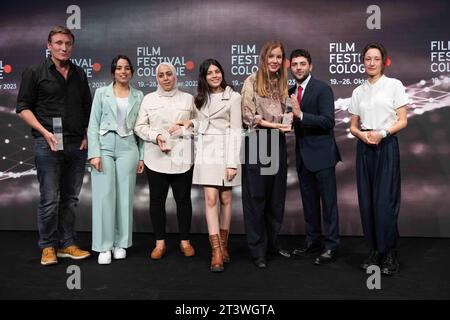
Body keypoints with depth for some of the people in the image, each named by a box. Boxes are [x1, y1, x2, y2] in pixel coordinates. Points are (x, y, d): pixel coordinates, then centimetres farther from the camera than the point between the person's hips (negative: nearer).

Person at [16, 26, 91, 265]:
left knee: (70, 198, 9)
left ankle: (66, 244, 20)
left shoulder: (80, 75, 14)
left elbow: (88, 108, 18)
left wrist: (87, 136, 5)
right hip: (48, 144, -4)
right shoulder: (35, 73, 3)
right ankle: (48, 247, 13)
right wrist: (44, 132, -12)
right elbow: (23, 107, 0)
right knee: (49, 199, -2)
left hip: (77, 145, 4)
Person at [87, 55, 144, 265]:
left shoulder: (138, 96, 10)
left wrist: (142, 156, 4)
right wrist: (94, 153, -8)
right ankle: (104, 247, 5)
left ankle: (120, 244, 15)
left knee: (124, 196, 3)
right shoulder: (101, 93, 7)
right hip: (104, 146, -1)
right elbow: (93, 125, 2)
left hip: (128, 148, 1)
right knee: (104, 196, -3)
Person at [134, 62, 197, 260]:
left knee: (183, 199, 5)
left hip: (182, 158, 0)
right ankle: (160, 243, 17)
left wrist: (182, 129, -10)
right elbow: (139, 126, 5)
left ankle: (185, 241, 19)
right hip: (156, 158, 1)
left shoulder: (188, 98, 9)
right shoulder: (148, 99, 9)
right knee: (157, 199, 5)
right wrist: (156, 136, -11)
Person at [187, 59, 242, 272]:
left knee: (225, 200, 5)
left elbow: (235, 131, -7)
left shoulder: (233, 97, -1)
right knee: (211, 200, -6)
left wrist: (232, 162, -12)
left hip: (225, 152, -3)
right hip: (206, 153, 3)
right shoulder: (200, 98, 16)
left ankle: (223, 246, 20)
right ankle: (216, 253, -6)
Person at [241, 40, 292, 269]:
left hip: (277, 143, 6)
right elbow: (249, 117, -8)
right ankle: (258, 250, 12)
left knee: (277, 196, 10)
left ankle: (272, 243, 24)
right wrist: (275, 125, -15)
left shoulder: (282, 83, 13)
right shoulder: (252, 82, -3)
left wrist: (288, 123, -3)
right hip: (256, 143, -5)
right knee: (256, 197, 2)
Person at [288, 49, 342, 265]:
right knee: (309, 201, 14)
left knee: (328, 201, 0)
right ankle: (312, 241, 26)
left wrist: (300, 114, -27)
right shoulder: (291, 92, 12)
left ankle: (332, 246, 9)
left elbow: (328, 121, -19)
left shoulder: (322, 89, -9)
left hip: (321, 154, -7)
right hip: (302, 155, 7)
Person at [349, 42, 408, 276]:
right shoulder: (358, 91, 12)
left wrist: (382, 133, -17)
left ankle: (390, 254, 6)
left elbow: (402, 121, -2)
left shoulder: (394, 85, 2)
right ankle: (375, 251, 16)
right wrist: (362, 134, -8)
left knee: (385, 201, -7)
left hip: (387, 146, -4)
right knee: (367, 201, 4)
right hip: (364, 147, 4)